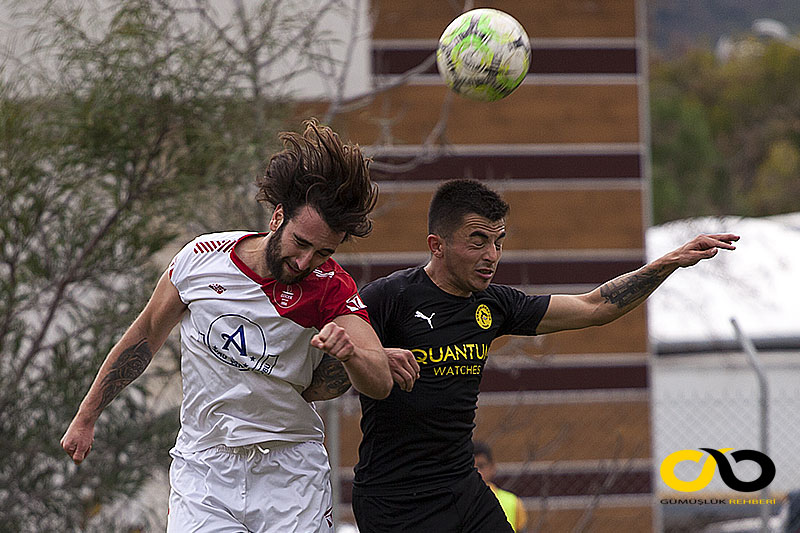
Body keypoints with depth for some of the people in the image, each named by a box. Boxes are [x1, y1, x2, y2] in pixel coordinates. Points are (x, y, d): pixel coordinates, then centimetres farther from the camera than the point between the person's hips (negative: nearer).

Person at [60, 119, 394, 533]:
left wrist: (350, 353, -44)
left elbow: (380, 384, -20)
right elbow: (146, 334, 11)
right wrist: (86, 417, 17)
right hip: (203, 471, 0)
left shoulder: (331, 289, -9)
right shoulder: (202, 259, -6)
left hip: (292, 478, 0)